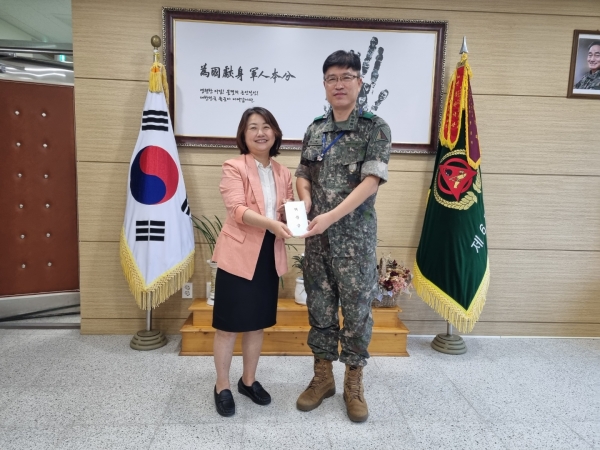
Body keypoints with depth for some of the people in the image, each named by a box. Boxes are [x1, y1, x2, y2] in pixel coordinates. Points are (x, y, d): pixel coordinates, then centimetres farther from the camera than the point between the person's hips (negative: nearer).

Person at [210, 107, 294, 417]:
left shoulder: (283, 173, 10)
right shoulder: (234, 168, -7)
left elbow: (288, 211, 15)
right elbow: (236, 210, -21)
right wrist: (272, 223, -34)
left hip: (269, 255, 5)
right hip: (238, 254, -5)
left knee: (257, 323, 16)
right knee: (228, 325, 5)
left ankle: (249, 380, 34)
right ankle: (222, 387, 23)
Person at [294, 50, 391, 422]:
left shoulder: (376, 128, -5)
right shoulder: (315, 129, 9)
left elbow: (371, 181, -15)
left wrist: (332, 216, -23)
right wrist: (305, 196, -8)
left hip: (355, 237, -4)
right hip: (317, 236, 4)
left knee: (356, 309, 6)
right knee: (320, 307, 12)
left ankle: (354, 382, 25)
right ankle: (323, 376, 30)